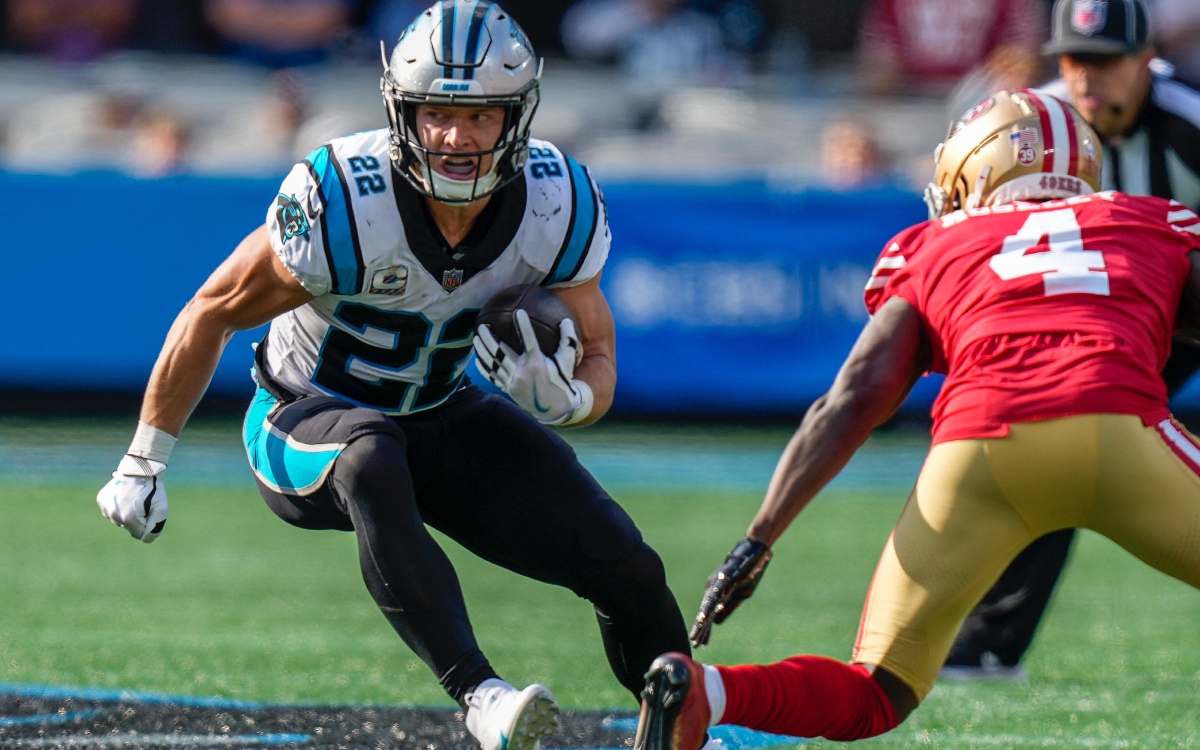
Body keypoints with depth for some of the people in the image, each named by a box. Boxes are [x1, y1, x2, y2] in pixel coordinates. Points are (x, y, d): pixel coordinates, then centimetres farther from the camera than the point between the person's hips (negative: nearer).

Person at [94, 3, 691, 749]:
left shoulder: (557, 209, -18)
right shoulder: (341, 206, -30)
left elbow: (598, 363, -4)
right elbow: (213, 314, -14)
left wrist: (566, 399, -30)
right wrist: (144, 463, -6)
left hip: (444, 414, 4)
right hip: (309, 417, -4)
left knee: (627, 569, -5)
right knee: (370, 461, -41)